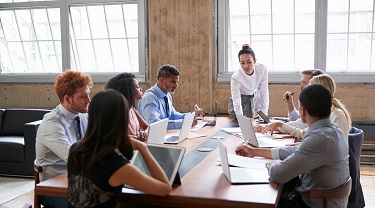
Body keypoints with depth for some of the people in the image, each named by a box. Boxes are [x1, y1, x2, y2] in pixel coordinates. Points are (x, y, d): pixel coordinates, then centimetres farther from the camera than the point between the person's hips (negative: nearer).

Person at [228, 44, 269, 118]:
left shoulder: (262, 69, -28)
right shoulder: (236, 78, -34)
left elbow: (264, 93, -19)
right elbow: (237, 103, -41)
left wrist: (263, 115, -19)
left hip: (254, 97, 2)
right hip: (240, 98, -2)